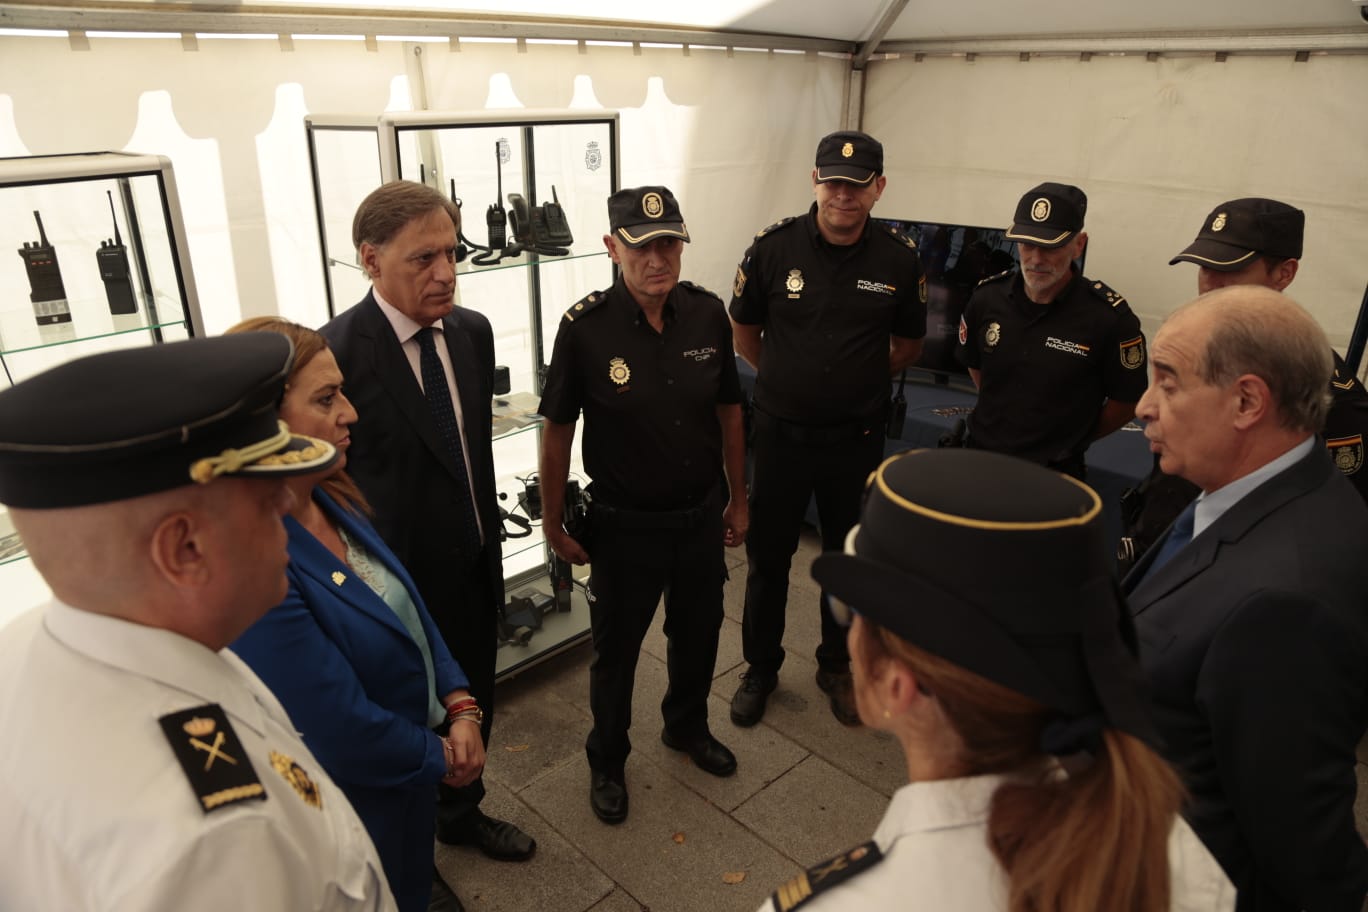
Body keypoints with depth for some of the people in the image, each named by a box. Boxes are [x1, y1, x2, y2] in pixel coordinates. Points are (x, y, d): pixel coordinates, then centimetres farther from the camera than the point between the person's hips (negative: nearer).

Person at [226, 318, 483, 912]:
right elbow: (343, 731, -30)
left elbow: (407, 606, 3)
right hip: (353, 803, -7)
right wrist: (439, 756, -13)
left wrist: (460, 707, -8)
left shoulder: (332, 501, -7)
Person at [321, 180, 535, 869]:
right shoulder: (337, 353, -23)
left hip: (474, 571, 6)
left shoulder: (473, 331, -2)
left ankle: (461, 814, 53)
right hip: (400, 586, -5)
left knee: (472, 708, 24)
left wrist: (490, 541, 12)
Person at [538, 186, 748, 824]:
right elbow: (558, 429, -9)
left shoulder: (707, 313, -8)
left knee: (698, 633, 23)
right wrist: (554, 524, -3)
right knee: (616, 649, 16)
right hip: (625, 526, -3)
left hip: (702, 516, 4)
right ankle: (607, 761, 42)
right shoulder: (585, 327, -19)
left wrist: (737, 499, 9)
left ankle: (687, 727, 53)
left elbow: (728, 411, 4)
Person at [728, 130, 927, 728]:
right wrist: (787, 380, 8)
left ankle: (838, 666, 38)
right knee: (767, 556, 11)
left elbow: (907, 345, 10)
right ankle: (761, 667, 33)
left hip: (856, 436, 1)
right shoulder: (774, 247, -9)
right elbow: (743, 330, 6)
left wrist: (858, 382, 8)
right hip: (780, 431, -1)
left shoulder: (899, 259, -6)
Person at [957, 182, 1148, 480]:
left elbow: (1126, 402, -6)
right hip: (980, 455, 4)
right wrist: (1003, 414, 12)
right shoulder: (987, 296, -7)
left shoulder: (1111, 317, -17)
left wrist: (1069, 441, 3)